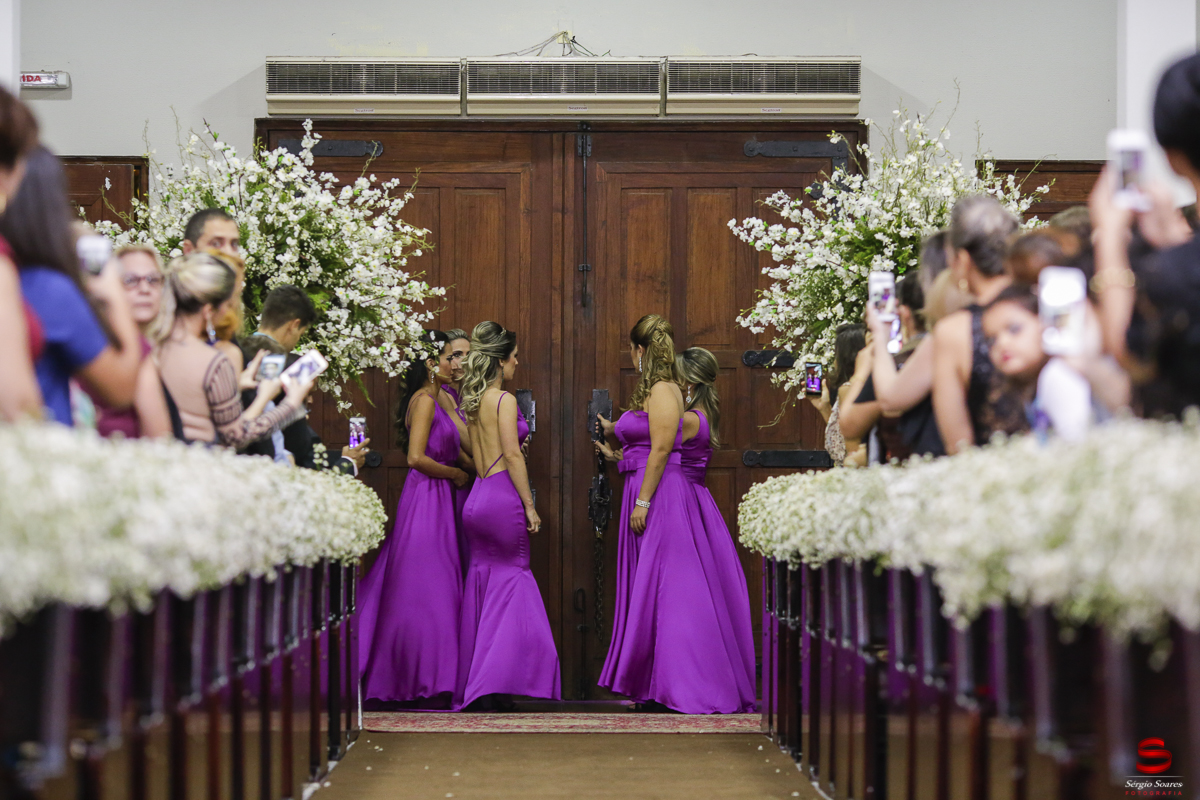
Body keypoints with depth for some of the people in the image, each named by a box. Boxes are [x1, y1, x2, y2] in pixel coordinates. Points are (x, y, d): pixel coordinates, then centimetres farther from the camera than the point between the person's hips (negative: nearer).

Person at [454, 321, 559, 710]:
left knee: (482, 583, 10)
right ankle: (495, 686, -8)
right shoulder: (504, 400, -9)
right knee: (513, 580, -1)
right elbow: (512, 454, -14)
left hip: (477, 498, 8)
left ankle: (470, 688, 10)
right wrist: (529, 504, -12)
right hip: (503, 497, -8)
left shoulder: (471, 402, 15)